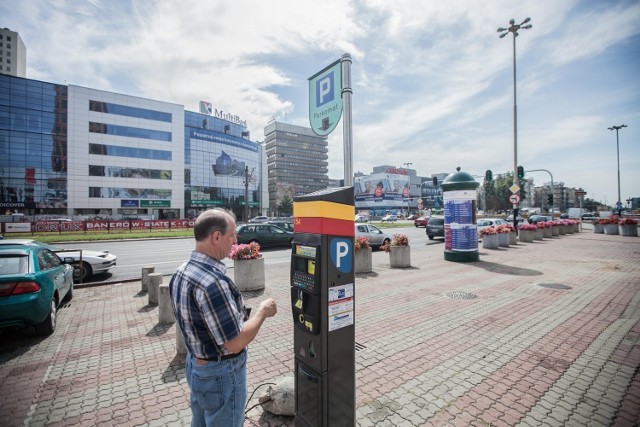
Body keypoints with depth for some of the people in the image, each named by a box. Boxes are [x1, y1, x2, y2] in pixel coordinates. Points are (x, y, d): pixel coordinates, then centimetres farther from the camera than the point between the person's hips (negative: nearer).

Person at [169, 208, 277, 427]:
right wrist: (263, 311, -15)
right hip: (220, 373, -8)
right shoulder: (212, 281, -33)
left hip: (195, 365, 8)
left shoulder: (181, 272, -3)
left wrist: (239, 312, 8)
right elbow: (235, 343, -29)